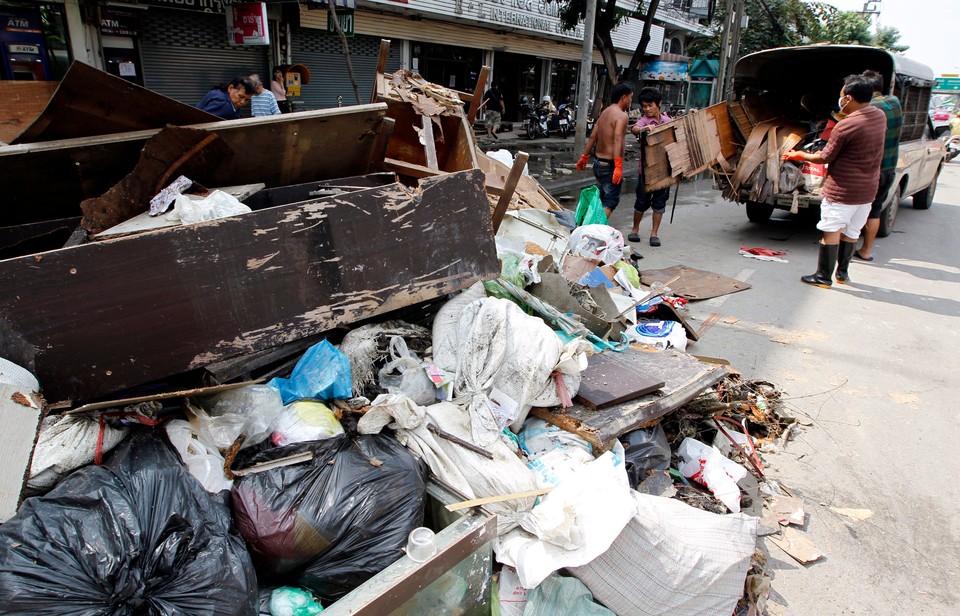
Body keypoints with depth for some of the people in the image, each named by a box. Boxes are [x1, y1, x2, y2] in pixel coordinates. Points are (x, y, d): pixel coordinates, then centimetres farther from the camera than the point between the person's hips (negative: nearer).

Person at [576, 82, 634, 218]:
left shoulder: (605, 112, 11)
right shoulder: (621, 115, -14)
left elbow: (592, 137, 15)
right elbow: (617, 141, -26)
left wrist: (584, 157, 23)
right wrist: (618, 167, -31)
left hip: (598, 163, 8)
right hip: (610, 165, -8)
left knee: (601, 198, 18)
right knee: (611, 201, -5)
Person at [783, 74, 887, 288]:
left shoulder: (846, 126, -21)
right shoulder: (880, 116, 4)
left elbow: (825, 158, -11)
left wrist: (800, 156, 4)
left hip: (842, 190, -8)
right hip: (868, 190, 8)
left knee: (831, 231, 1)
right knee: (852, 232, 17)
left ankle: (824, 276, 5)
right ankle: (842, 272, 28)